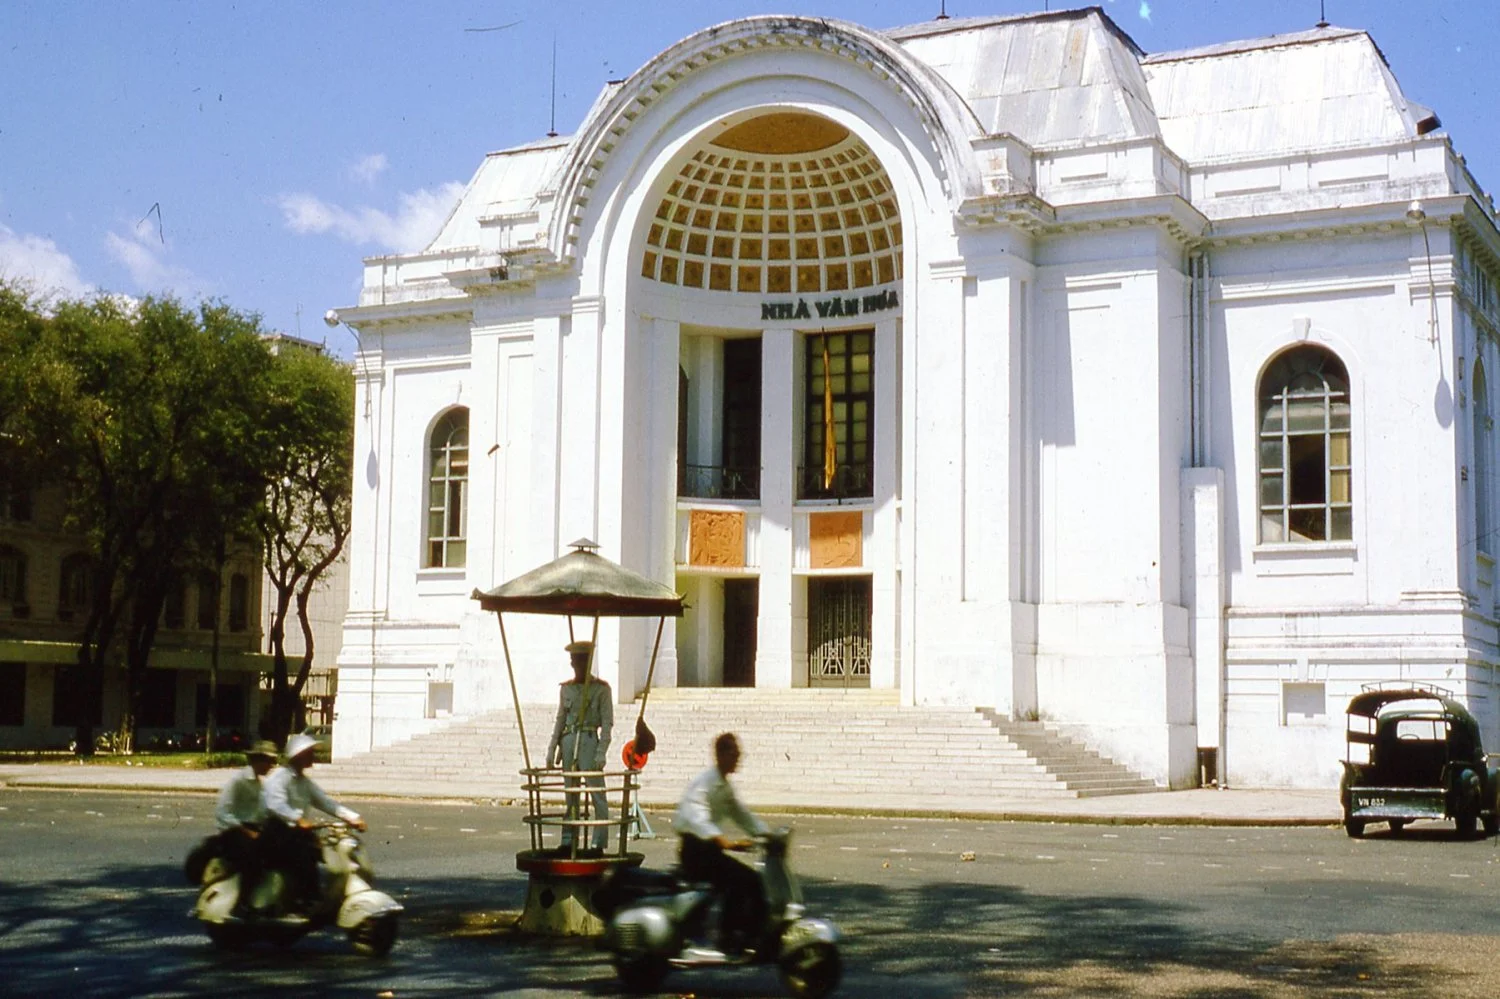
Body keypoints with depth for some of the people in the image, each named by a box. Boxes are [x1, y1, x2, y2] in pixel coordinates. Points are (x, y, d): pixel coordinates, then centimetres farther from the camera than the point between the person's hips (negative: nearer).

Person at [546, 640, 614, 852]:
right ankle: (568, 842, 14)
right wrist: (552, 749, 11)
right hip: (568, 743, 5)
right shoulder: (566, 688, 11)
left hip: (589, 741, -5)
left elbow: (607, 723, -4)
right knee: (570, 795, 9)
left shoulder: (601, 688, -2)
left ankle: (599, 844, -5)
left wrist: (601, 753, -13)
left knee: (597, 794, -7)